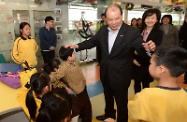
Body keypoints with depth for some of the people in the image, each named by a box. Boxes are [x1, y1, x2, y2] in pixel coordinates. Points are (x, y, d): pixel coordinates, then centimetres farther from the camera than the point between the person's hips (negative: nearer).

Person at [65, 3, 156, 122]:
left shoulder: (132, 32, -19)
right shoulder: (103, 30, -3)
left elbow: (141, 47, -24)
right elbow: (92, 41, 7)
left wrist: (148, 48, -47)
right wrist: (77, 46, -3)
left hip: (120, 76, -6)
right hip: (105, 74, 6)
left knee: (121, 102, 15)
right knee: (108, 98, 30)